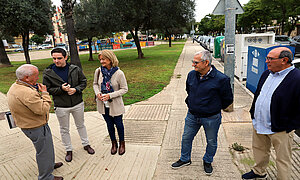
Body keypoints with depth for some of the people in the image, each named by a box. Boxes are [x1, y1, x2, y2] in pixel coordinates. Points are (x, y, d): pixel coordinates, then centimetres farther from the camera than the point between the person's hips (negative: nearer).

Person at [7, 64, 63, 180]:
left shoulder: (15, 87, 2)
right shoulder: (27, 92, -32)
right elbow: (42, 109, -30)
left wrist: (37, 91, 0)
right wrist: (44, 93, -20)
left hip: (26, 124, 10)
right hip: (36, 127, -10)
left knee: (44, 147, 29)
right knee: (44, 151, 7)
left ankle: (49, 164, 49)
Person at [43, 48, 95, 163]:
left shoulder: (75, 69, -7)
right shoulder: (48, 73, -9)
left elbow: (83, 82, 1)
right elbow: (47, 89, -6)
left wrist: (76, 89, -18)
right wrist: (61, 89, -22)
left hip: (77, 104, 1)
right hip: (61, 107, -1)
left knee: (81, 125, 19)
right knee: (64, 129, 14)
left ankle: (86, 144, 39)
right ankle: (68, 150, 34)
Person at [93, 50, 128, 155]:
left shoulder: (119, 73, -17)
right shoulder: (98, 71, -6)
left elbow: (124, 89, -12)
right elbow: (95, 84, 10)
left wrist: (110, 95, -21)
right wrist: (97, 93, -11)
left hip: (115, 104, -3)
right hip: (103, 103, 3)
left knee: (118, 124, 12)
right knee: (109, 124, 17)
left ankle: (122, 143, 37)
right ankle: (113, 143, 40)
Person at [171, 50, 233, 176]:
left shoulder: (221, 79, -20)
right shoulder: (191, 75, -4)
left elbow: (228, 99, -7)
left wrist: (215, 108, 2)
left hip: (211, 118, -4)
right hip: (192, 116, 4)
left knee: (211, 142, 16)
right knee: (186, 138, 16)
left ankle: (207, 161, 43)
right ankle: (185, 159, 40)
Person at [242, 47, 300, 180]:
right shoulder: (267, 74, 5)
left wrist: (289, 126, -14)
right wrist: (253, 113, 14)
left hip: (280, 129, -7)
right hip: (258, 124, 8)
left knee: (282, 159, 12)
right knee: (259, 149, 24)